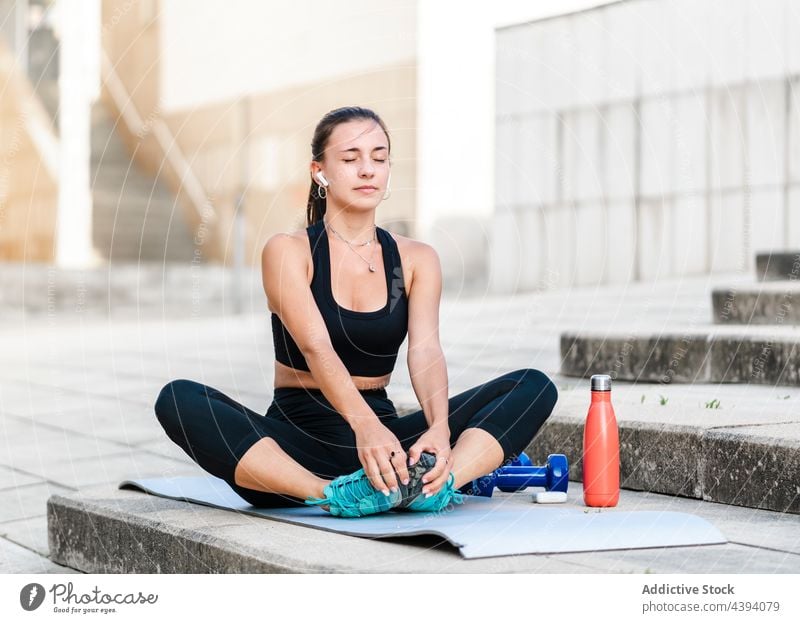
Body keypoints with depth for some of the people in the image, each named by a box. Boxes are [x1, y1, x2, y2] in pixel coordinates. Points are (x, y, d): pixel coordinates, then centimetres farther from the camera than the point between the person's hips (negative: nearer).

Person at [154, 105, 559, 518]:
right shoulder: (288, 251, -2)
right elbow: (316, 346, -20)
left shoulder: (416, 259, 8)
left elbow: (425, 349, -10)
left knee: (534, 387, -16)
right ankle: (332, 496, -46)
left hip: (387, 437, 3)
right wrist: (364, 425, -39)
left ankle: (433, 484, -44)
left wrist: (440, 427, -32)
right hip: (298, 439, -3)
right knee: (178, 400, -31)